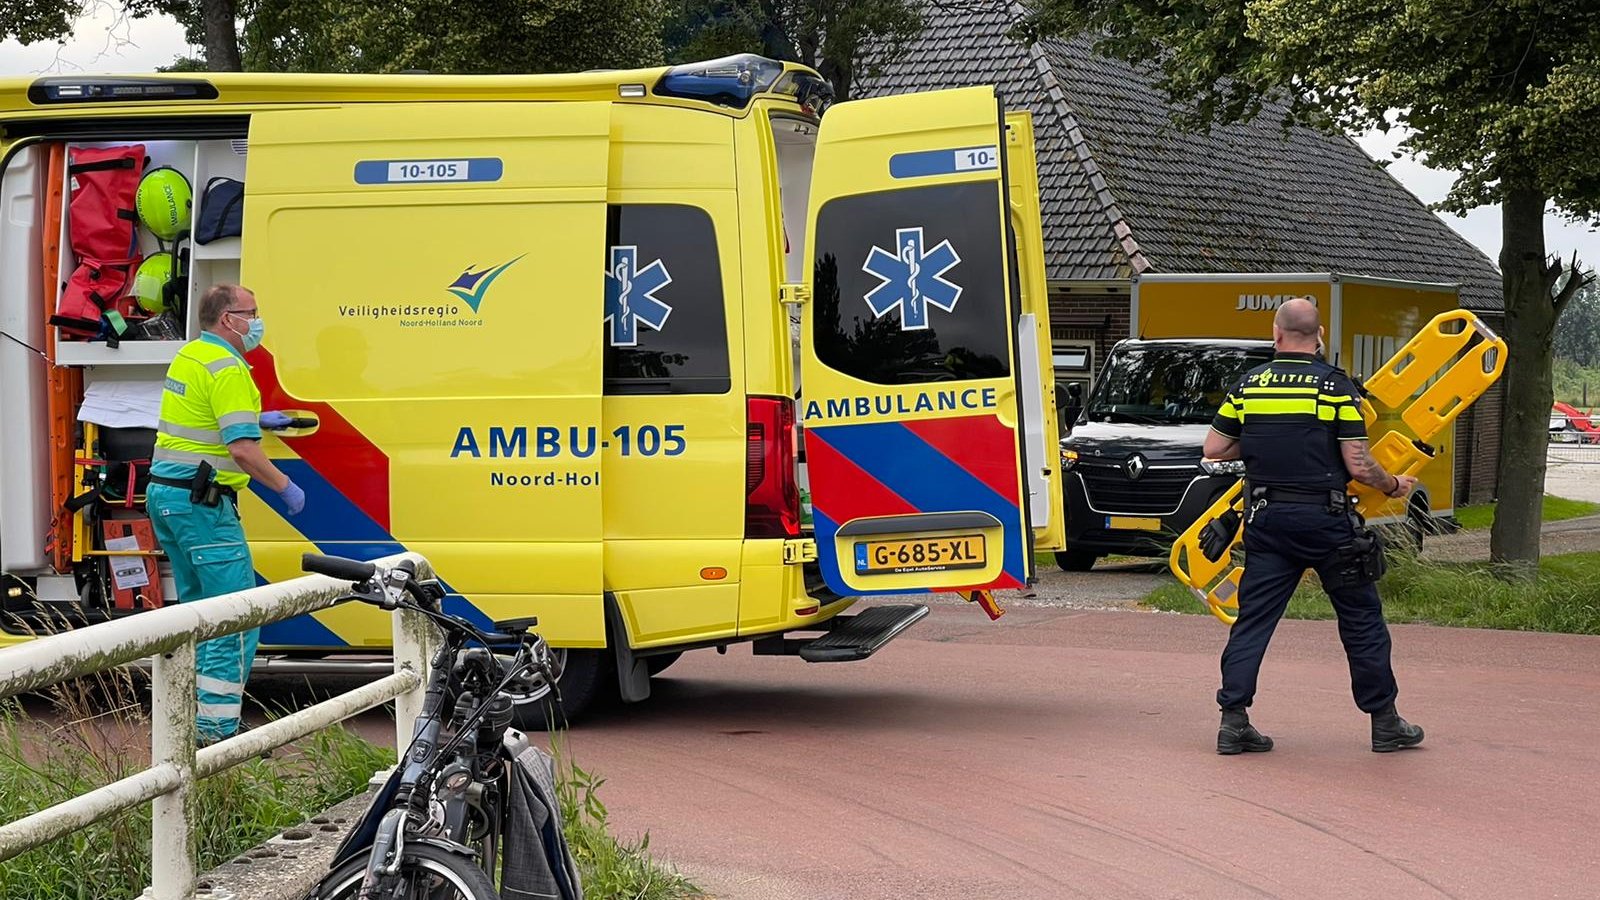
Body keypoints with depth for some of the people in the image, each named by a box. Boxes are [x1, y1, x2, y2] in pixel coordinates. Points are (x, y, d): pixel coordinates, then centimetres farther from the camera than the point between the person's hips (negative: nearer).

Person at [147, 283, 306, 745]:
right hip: (201, 502, -10)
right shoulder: (228, 369, -16)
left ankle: (191, 717, 22)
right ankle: (216, 731, -13)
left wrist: (257, 418, 28)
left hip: (164, 494, 10)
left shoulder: (187, 355, 14)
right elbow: (242, 450, -23)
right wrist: (286, 488, -11)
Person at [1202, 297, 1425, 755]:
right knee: (1362, 620, 9)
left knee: (1254, 618, 7)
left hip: (1267, 519, 3)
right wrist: (1394, 486, 9)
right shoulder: (1336, 386, -7)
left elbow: (1214, 448, 6)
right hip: (1325, 519, -3)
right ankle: (1384, 722, 16)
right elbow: (1358, 464, -10)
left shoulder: (1249, 385, 3)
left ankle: (1233, 721, 0)